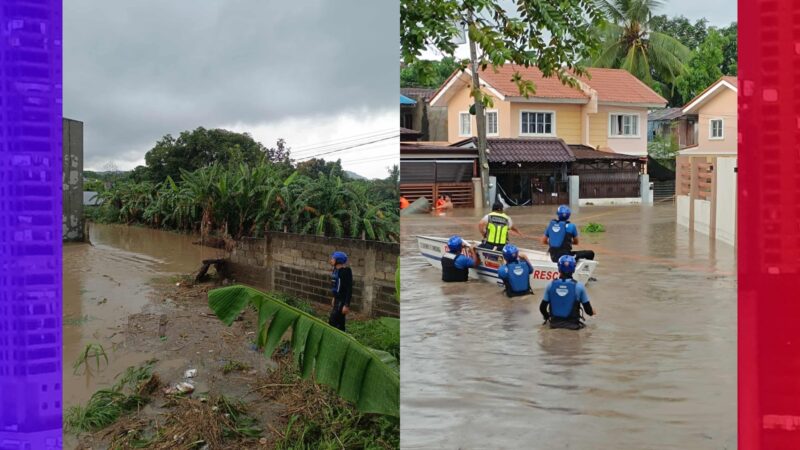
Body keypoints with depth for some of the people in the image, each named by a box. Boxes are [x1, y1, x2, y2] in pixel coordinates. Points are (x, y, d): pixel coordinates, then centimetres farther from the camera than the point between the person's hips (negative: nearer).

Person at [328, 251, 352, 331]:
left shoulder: (345, 271, -20)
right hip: (337, 299, 9)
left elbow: (349, 289, -21)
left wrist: (347, 305, -23)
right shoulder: (336, 270, 6)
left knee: (332, 321, -11)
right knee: (339, 323, 14)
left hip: (342, 301, -9)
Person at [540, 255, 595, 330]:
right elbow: (587, 308, -1)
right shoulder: (579, 286, -11)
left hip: (555, 323, 2)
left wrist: (548, 317, 22)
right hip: (572, 325, -2)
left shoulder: (551, 285, -6)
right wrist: (591, 312, 24)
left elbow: (542, 307, 0)